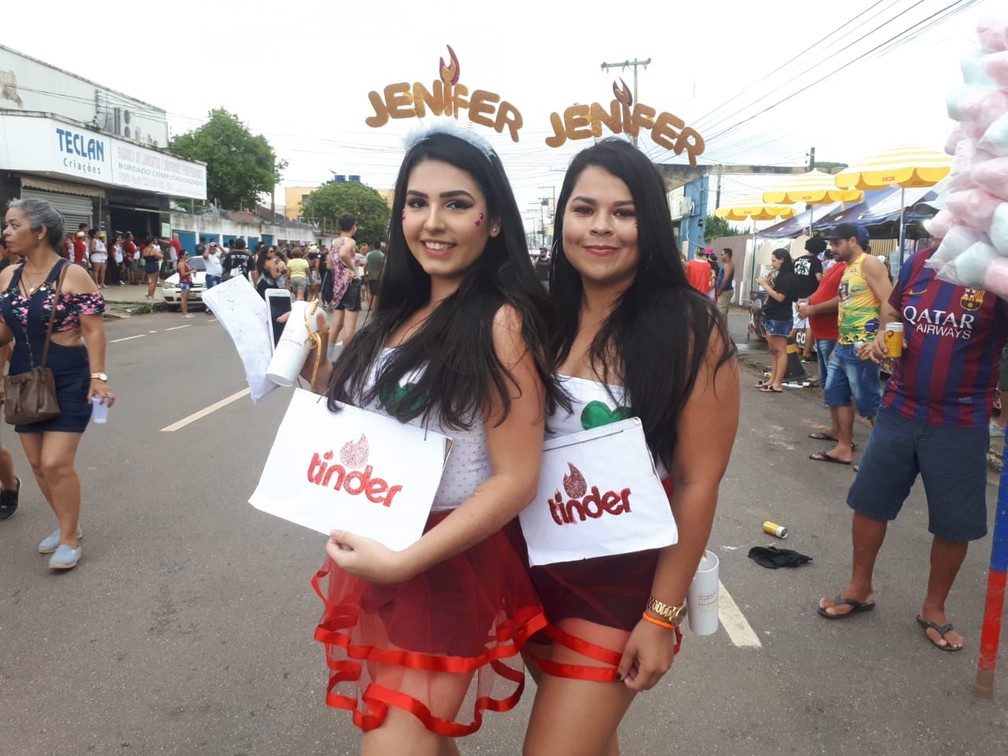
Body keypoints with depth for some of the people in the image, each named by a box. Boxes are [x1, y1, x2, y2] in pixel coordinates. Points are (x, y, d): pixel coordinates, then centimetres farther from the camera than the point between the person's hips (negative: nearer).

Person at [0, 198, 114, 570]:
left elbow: (93, 330, -15)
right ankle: (67, 525, 30)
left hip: (68, 381, -7)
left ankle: (70, 539, 9)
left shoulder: (72, 275, -13)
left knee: (56, 463, -7)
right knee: (37, 463, 12)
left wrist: (98, 377, -22)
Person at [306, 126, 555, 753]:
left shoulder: (502, 322, -18)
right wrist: (322, 375, 3)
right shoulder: (403, 313, 5)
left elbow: (516, 480, -20)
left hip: (447, 563, -7)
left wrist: (402, 563, -23)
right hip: (376, 554, 8)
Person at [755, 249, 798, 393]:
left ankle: (777, 384, -9)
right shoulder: (780, 276, 16)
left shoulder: (788, 277, -12)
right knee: (773, 350, 11)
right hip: (772, 317, 10)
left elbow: (780, 297, -18)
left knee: (780, 350, -8)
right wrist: (768, 284, 3)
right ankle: (772, 380, 15)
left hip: (781, 318, -10)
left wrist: (765, 285, -12)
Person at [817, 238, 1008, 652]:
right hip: (898, 412, 4)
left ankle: (934, 607, 32)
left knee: (954, 523, 10)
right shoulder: (920, 262, 1)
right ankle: (859, 588, 32)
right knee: (869, 502, 12)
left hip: (960, 425, -3)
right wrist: (882, 336, -5)